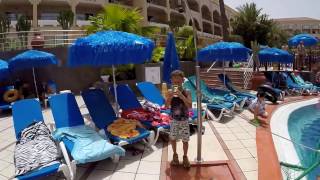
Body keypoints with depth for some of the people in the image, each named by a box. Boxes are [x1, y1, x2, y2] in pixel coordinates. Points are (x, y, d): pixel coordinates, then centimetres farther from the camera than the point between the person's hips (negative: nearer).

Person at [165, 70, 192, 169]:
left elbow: (190, 106, -23)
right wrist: (170, 97, -29)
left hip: (184, 121, -1)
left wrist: (181, 95, -32)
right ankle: (175, 155, 38)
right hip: (174, 120, 2)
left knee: (185, 140, 8)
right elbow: (166, 106, -12)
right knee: (173, 138, 15)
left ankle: (185, 156, 31)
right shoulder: (170, 92, -8)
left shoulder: (186, 92, -11)